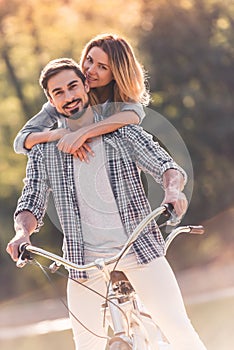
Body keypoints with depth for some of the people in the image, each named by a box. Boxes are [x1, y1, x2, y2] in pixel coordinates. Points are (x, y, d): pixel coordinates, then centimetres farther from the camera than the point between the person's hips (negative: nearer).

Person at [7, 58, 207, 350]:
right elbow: (31, 201, 5)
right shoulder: (44, 151, 7)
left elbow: (165, 166, -6)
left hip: (139, 249, -1)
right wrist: (22, 232, -18)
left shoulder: (124, 133, 3)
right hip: (85, 260, 1)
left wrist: (173, 188, -30)